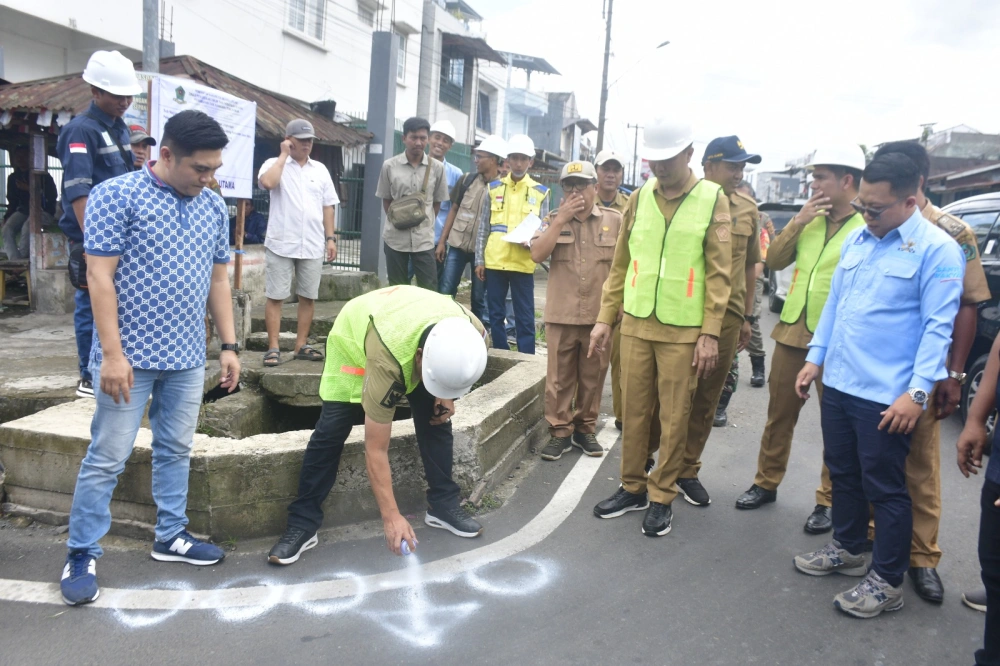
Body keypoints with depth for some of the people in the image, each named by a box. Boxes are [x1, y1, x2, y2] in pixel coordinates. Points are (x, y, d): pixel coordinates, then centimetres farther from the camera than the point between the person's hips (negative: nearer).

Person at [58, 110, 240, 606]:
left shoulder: (214, 208, 8)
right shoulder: (115, 196, -10)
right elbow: (99, 278, -13)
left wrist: (229, 346, 8)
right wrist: (112, 354, -17)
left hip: (188, 358, 6)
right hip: (130, 357, -5)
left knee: (176, 450, 15)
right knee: (107, 458, 2)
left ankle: (171, 537, 29)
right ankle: (82, 556, 17)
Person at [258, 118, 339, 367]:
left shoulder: (320, 169, 11)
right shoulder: (274, 164, 0)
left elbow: (328, 206, 12)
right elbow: (267, 182, -23)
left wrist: (330, 238, 5)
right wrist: (284, 155, -12)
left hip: (312, 246, 4)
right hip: (281, 244, -4)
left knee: (308, 297, 7)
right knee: (275, 297, 0)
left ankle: (301, 346, 17)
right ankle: (273, 348, 6)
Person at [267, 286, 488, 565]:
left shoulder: (474, 334, -33)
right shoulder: (387, 361, -46)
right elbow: (376, 449, -37)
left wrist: (446, 395, -13)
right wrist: (391, 516, -36)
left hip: (412, 330, 5)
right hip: (353, 338, -4)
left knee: (436, 419, -6)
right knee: (330, 431, -13)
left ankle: (443, 504, 10)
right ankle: (302, 523, -1)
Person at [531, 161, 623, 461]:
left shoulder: (615, 220, 2)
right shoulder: (553, 220, 5)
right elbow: (537, 255, -9)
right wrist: (561, 219, -12)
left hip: (600, 315, 0)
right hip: (561, 314, 0)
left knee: (593, 376, 10)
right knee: (559, 377, 5)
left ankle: (585, 429, 25)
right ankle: (560, 431, 16)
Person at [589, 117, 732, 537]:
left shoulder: (713, 200, -3)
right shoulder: (639, 199, 6)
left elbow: (718, 274, -5)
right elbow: (620, 265, 10)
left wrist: (711, 333, -9)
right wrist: (604, 319, 8)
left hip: (684, 331, -3)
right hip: (635, 325, 3)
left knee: (674, 418, 5)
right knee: (634, 411, 10)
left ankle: (661, 496, 19)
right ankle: (632, 487, 25)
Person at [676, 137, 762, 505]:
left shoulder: (748, 209, 8)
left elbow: (750, 265, 16)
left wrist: (747, 316, 15)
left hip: (726, 316, 4)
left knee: (707, 400, 10)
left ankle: (687, 471, 24)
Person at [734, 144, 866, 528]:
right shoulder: (809, 220, 9)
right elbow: (774, 261, 5)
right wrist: (798, 221, -7)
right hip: (792, 333, 5)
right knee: (779, 415, 14)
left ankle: (829, 501, 20)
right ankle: (766, 483, 29)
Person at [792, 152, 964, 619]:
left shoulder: (937, 250, -11)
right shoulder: (855, 239, 9)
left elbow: (937, 327, -15)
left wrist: (917, 392, -20)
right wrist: (815, 358, 12)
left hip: (887, 396, -7)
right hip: (837, 384, 7)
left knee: (885, 488, 4)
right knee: (842, 474, 19)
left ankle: (887, 581, 19)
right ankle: (848, 549, 38)